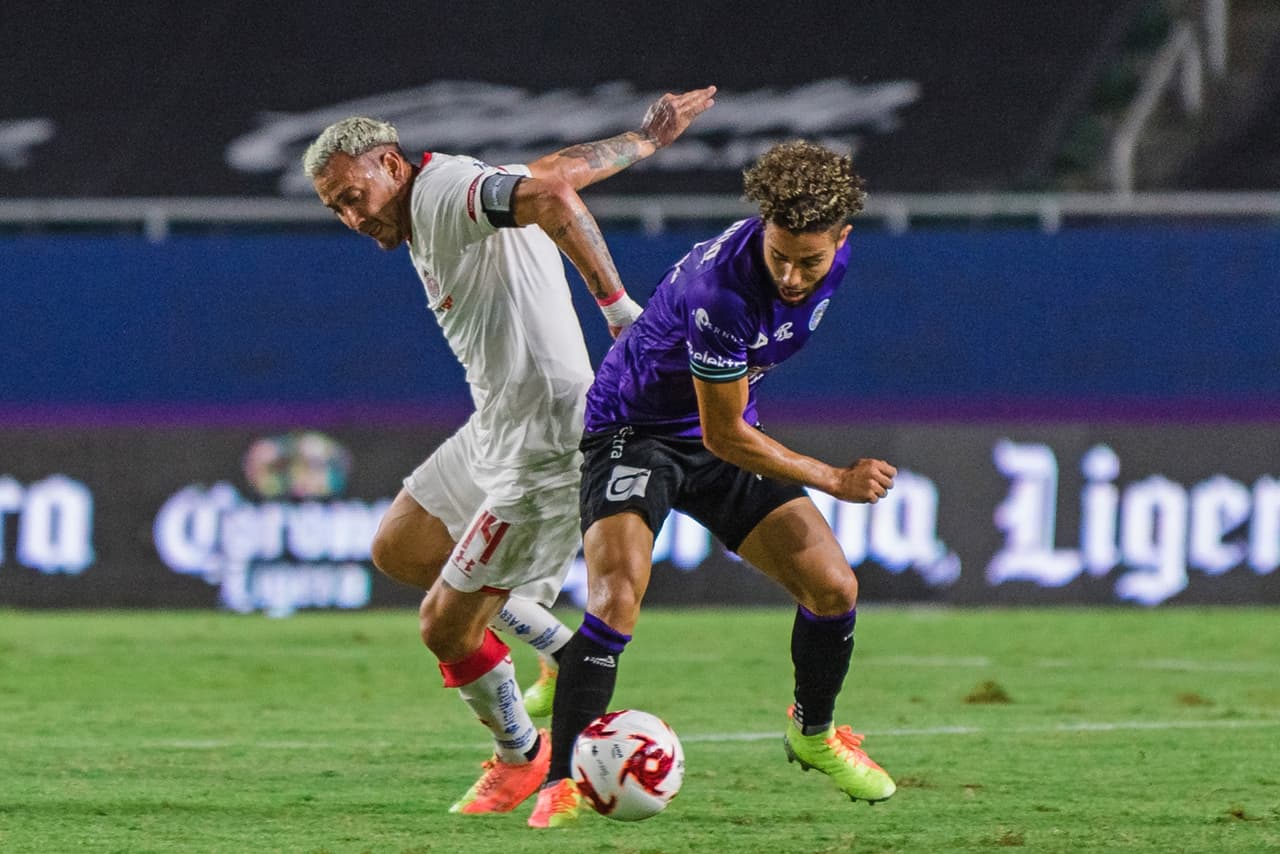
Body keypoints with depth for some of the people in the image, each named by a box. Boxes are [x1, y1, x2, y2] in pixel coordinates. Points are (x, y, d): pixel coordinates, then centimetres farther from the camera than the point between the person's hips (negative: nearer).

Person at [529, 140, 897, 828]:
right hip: (635, 430, -7)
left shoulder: (833, 256, -11)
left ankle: (813, 733, 26)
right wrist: (835, 480, -20)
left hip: (724, 438, 7)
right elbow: (725, 436, -24)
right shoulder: (723, 287, -35)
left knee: (834, 589, -2)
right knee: (617, 596, -28)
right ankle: (559, 785, -22)